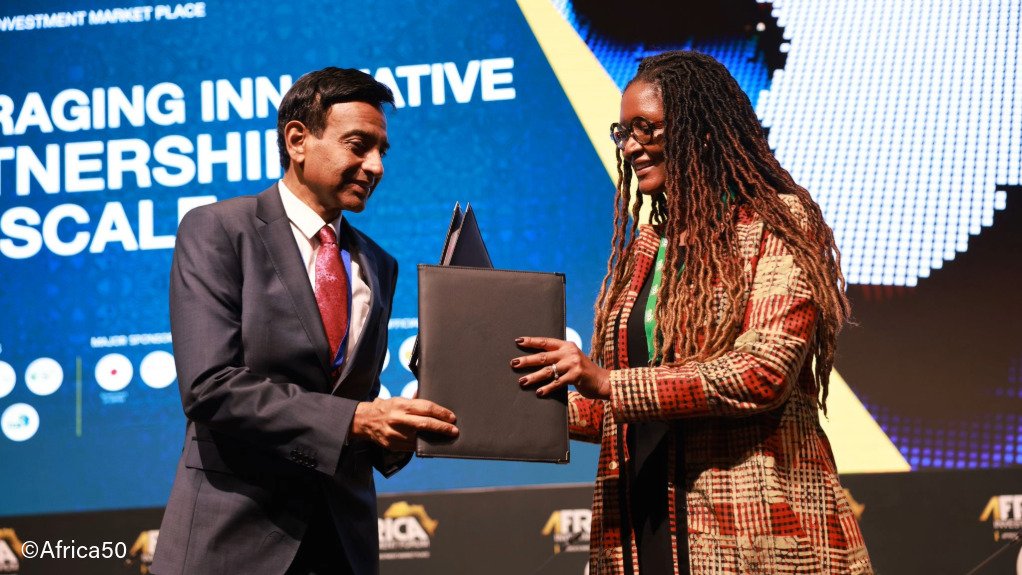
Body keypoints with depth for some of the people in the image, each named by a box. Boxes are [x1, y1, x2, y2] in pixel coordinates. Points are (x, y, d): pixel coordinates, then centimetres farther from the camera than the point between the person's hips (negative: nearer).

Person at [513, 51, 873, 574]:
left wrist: (608, 383, -19)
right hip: (640, 531, 6)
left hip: (755, 532, -6)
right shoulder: (639, 250, 15)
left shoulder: (778, 226, -3)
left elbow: (764, 373, -16)